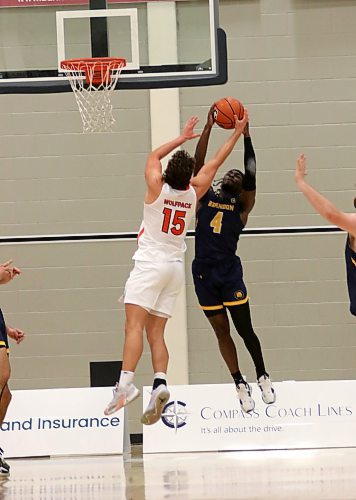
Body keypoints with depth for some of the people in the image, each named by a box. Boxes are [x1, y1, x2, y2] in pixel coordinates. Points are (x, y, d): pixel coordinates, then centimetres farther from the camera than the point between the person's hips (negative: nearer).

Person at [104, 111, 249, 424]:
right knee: (156, 333, 5)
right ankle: (160, 383, -16)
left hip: (150, 264, -5)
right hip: (175, 267, 5)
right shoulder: (194, 193, 1)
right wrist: (237, 133, 25)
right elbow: (215, 163, 15)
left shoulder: (157, 188, -9)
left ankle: (126, 383, -32)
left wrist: (182, 138, 23)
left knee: (134, 325, -16)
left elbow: (154, 156, 11)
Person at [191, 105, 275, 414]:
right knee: (221, 330, 8)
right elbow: (199, 165, 1)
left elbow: (251, 174, -7)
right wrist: (208, 128, -5)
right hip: (204, 272, 2)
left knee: (244, 328, 0)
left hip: (230, 272, -2)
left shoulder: (242, 206, 5)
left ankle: (263, 377, 19)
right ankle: (240, 384, 18)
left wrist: (246, 135, -10)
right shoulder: (205, 198, 10)